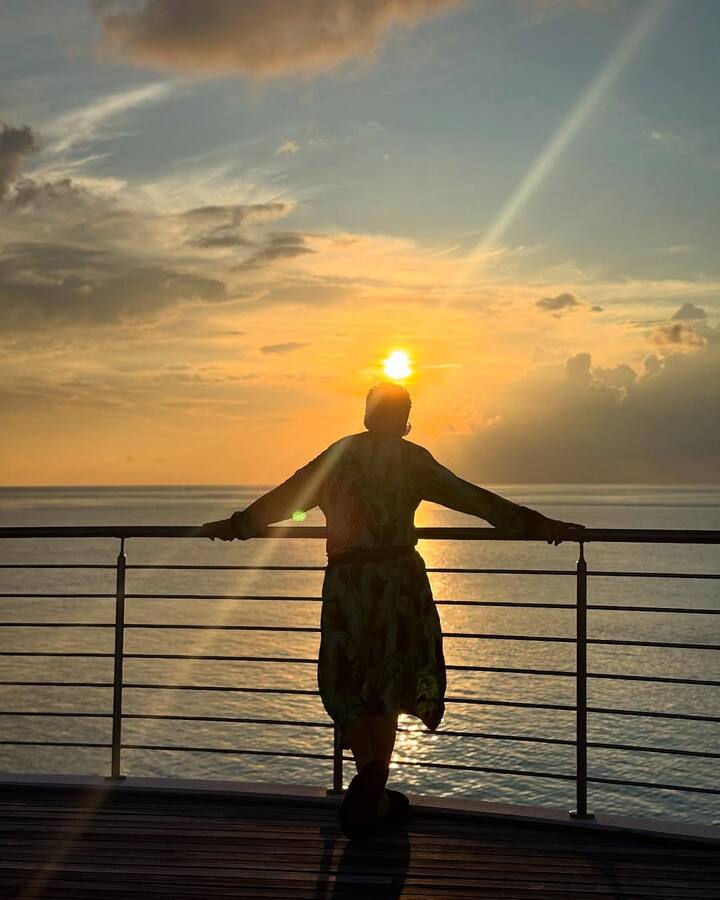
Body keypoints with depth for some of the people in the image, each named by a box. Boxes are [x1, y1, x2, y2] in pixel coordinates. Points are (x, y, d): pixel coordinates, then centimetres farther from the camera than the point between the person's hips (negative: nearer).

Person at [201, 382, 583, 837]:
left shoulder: (336, 455, 7)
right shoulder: (411, 459, 1)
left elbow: (282, 497, 13)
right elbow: (472, 497, -3)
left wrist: (234, 525, 28)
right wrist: (537, 525, 0)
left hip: (345, 579, 1)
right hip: (398, 578, -1)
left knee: (345, 679, 11)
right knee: (387, 681, 10)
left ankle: (369, 766, -12)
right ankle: (374, 795, 10)